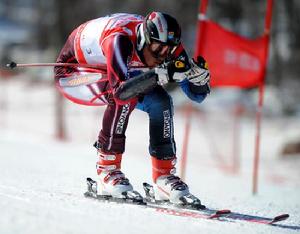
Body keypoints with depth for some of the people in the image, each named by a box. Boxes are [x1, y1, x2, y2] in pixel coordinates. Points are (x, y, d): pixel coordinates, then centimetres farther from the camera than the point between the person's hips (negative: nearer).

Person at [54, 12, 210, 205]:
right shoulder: (120, 39, -39)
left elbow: (198, 95, -14)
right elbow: (121, 89, -52)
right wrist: (159, 74, -53)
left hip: (110, 72, 7)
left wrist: (198, 73, -35)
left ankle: (164, 174, -1)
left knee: (160, 100, -12)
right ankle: (107, 170, -24)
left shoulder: (168, 45, -20)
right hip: (71, 72, -7)